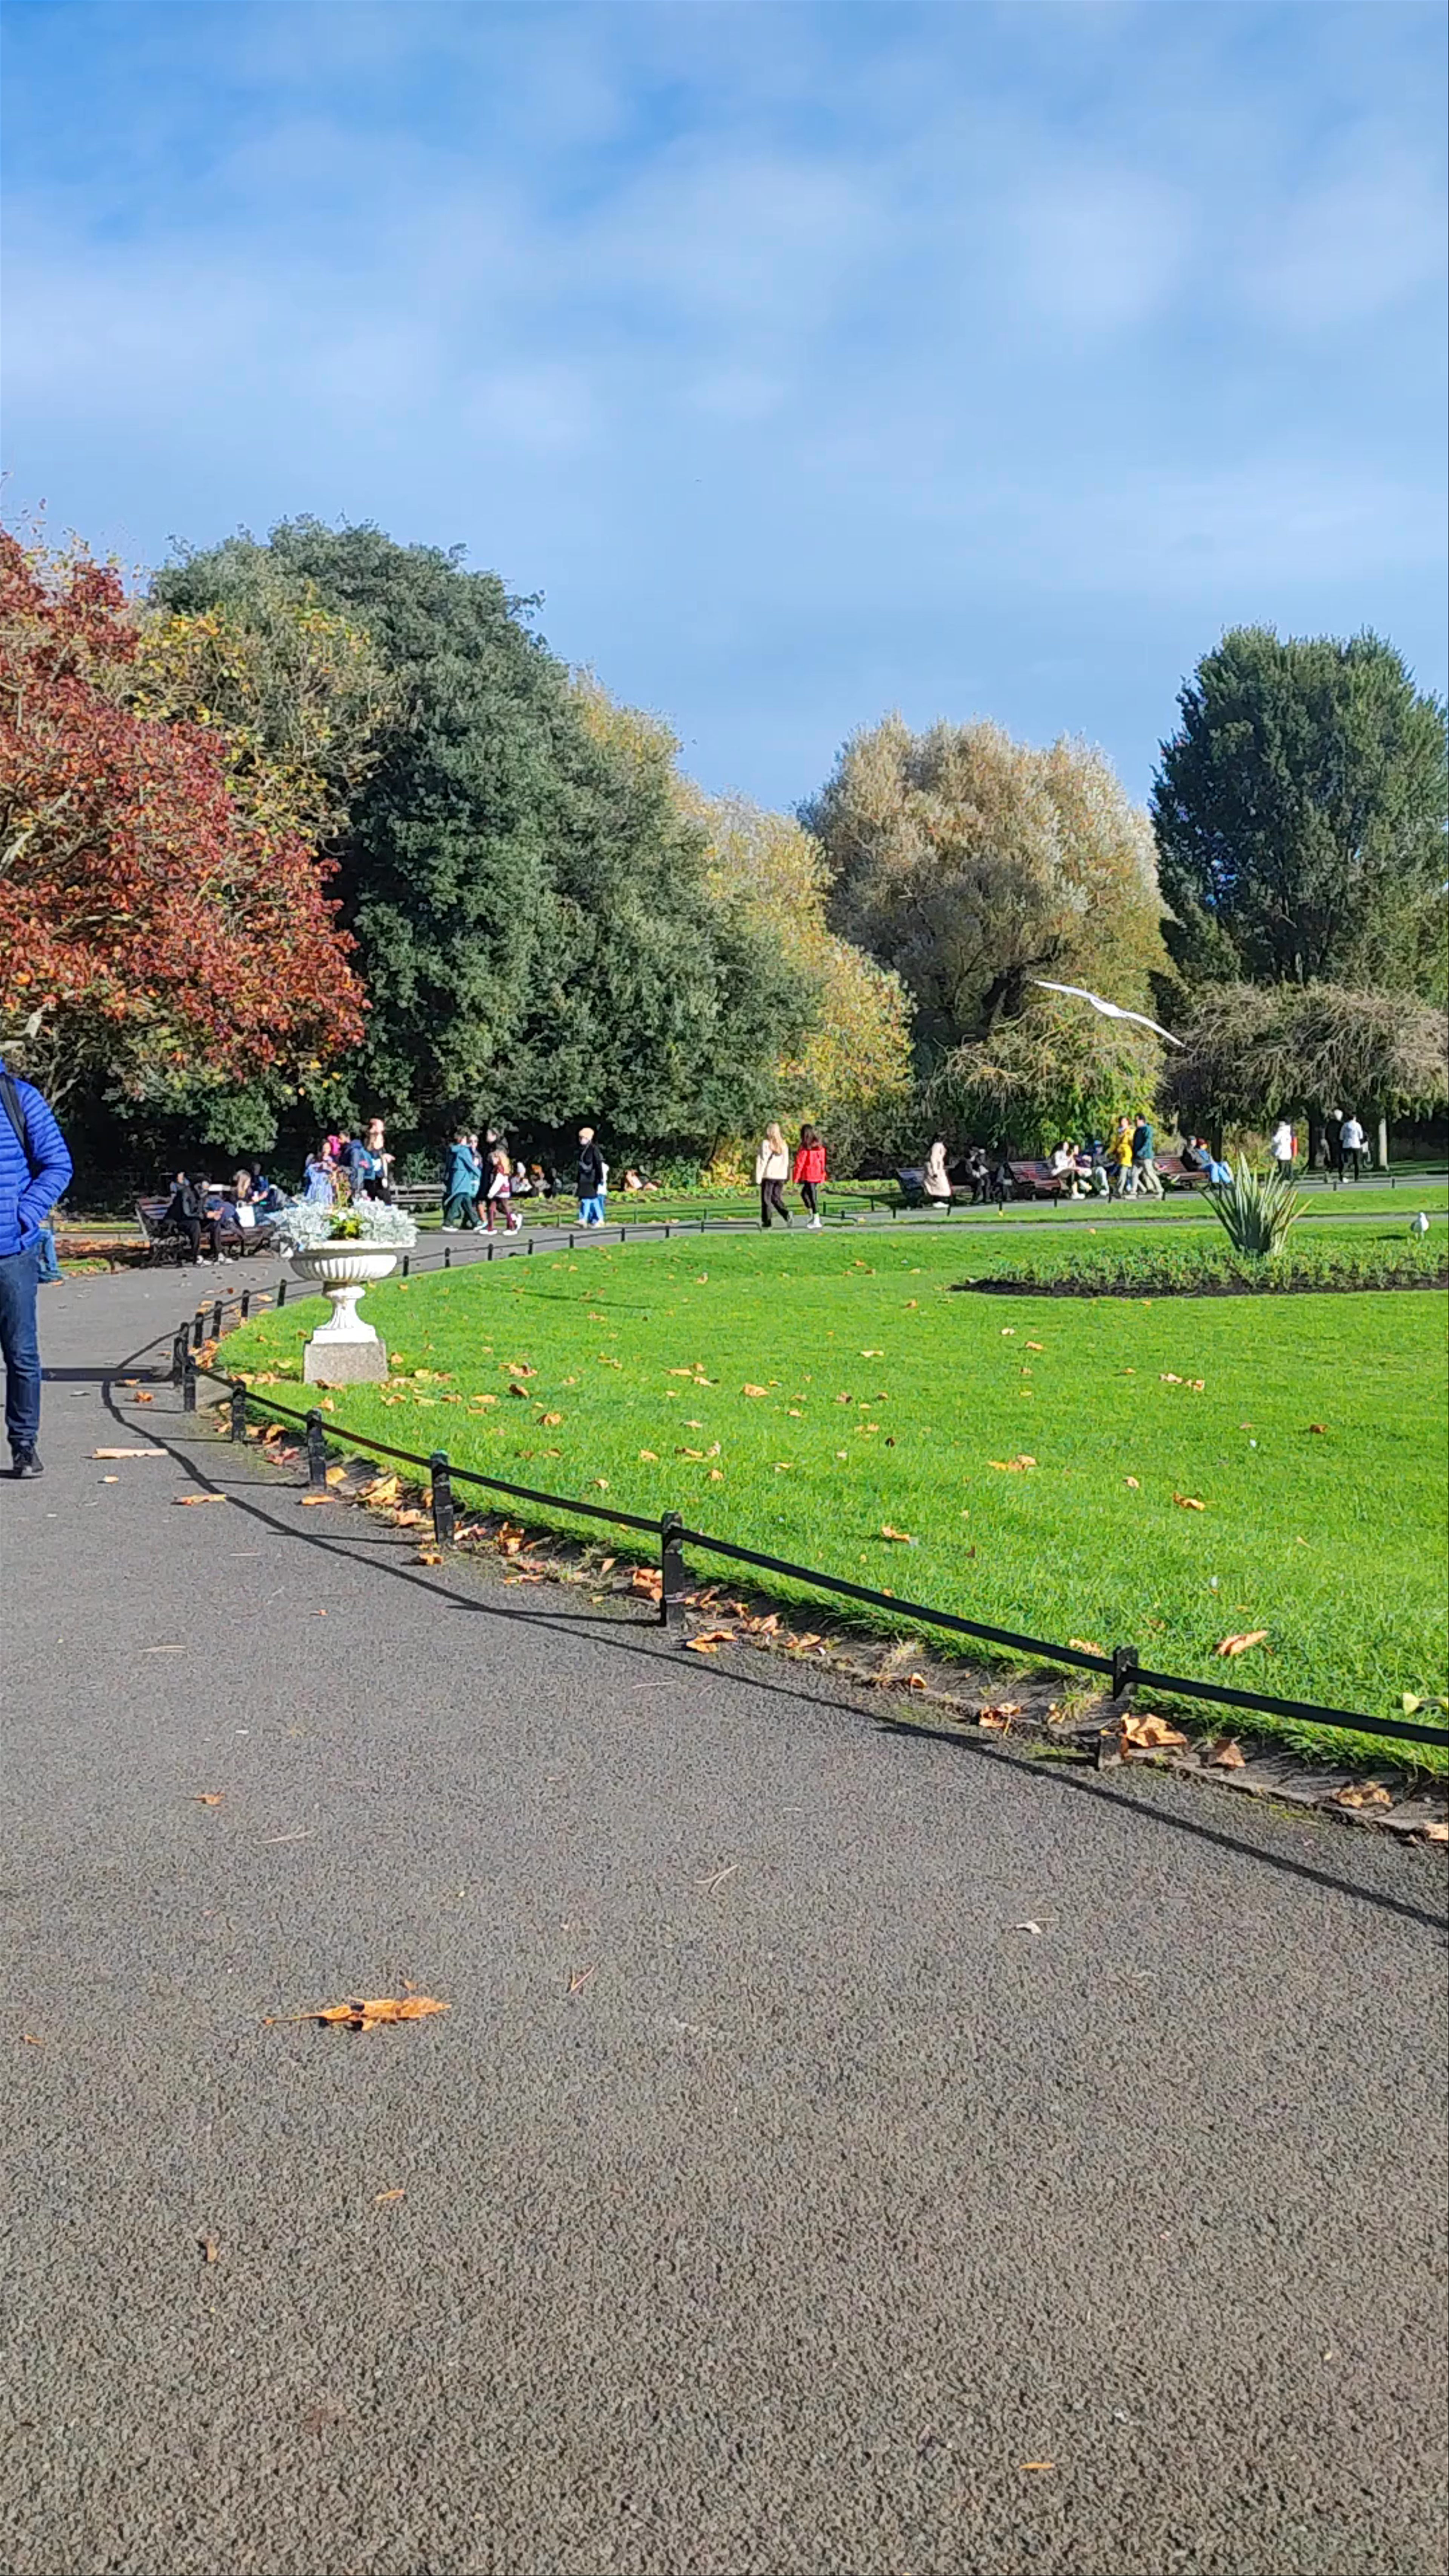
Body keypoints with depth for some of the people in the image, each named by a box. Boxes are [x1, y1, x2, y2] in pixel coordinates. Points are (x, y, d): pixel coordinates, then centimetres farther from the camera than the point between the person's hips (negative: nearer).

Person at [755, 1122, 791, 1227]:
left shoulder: (765, 1143, -11)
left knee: (766, 1199, 5)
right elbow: (786, 1162, 8)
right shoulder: (783, 1144, 4)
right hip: (781, 1176, 4)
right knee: (776, 1197, 15)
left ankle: (767, 1222, 6)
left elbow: (761, 1160, -12)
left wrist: (758, 1176, -7)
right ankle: (786, 1213, -8)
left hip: (769, 1176, -4)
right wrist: (785, 1176, 15)